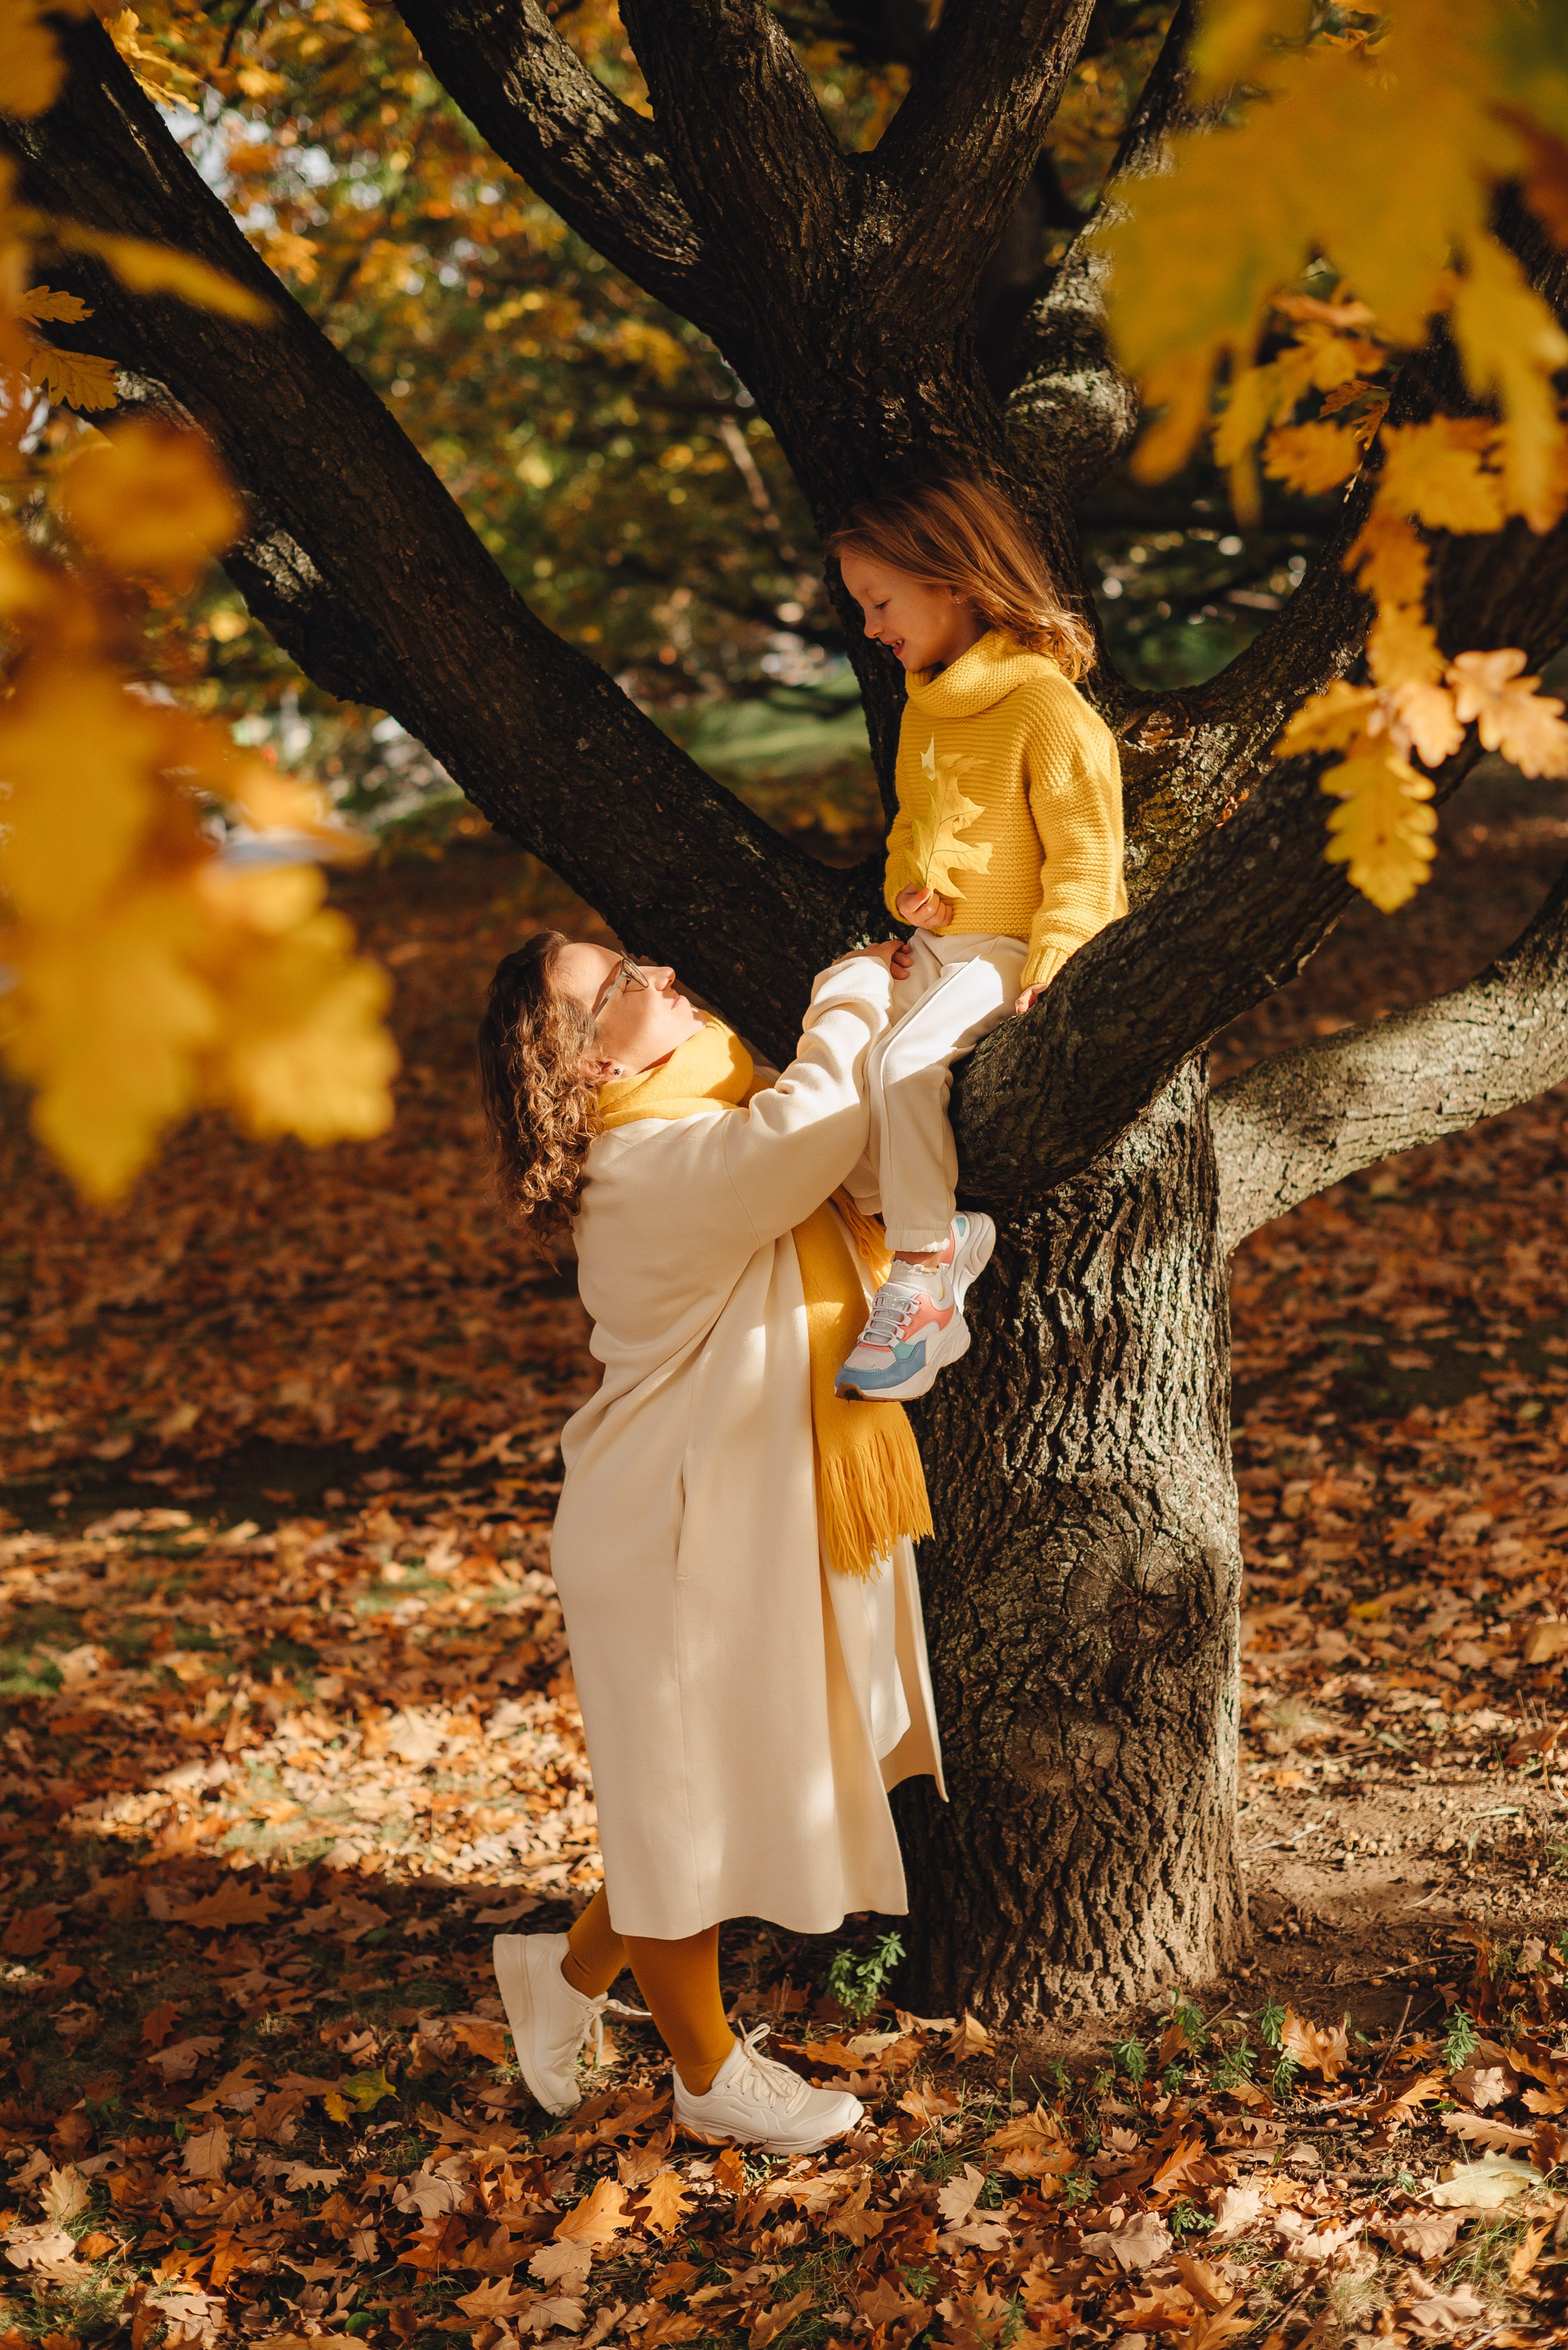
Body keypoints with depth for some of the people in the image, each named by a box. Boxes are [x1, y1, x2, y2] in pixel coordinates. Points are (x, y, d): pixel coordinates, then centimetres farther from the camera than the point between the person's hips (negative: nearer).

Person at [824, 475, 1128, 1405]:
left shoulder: (1049, 709, -16)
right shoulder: (926, 709, 14)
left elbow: (1084, 856, -17)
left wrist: (1048, 970, -25)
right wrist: (911, 884, 3)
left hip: (1018, 949, -9)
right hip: (941, 945, 9)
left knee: (904, 1057, -30)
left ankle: (923, 1277, -24)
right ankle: (900, 1221, 1)